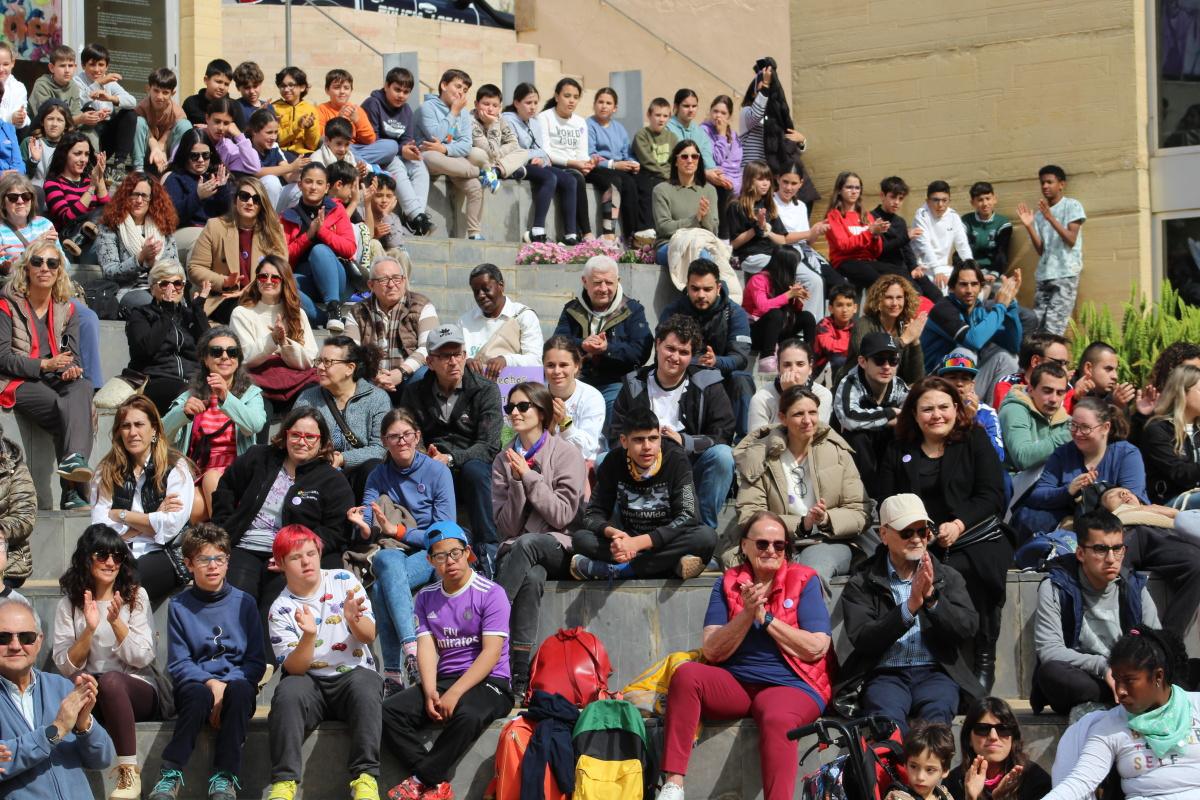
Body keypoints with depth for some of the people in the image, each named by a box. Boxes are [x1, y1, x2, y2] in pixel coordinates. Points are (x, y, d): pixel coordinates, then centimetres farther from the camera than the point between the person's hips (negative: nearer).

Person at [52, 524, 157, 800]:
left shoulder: (135, 597, 5)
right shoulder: (68, 605, 7)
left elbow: (142, 658, -3)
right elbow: (65, 667, -2)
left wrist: (116, 622, -17)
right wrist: (89, 629, -16)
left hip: (138, 692, 0)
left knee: (111, 680, -37)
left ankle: (129, 772, -34)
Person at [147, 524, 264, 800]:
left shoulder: (244, 603, 6)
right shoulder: (179, 606, 4)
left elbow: (257, 662, 4)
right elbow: (178, 664, 1)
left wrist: (227, 684, -14)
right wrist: (210, 683, -17)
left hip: (236, 681, 1)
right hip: (195, 682, 0)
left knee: (239, 691, -35)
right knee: (198, 696, -36)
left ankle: (224, 777, -31)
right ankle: (171, 774, -29)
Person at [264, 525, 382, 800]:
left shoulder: (344, 581, 4)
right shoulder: (281, 610, 0)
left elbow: (369, 636, -1)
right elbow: (293, 668, -9)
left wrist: (353, 620, -25)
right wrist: (309, 636, -29)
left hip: (354, 673, 0)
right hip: (311, 683, 0)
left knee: (365, 682, -34)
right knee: (288, 690, -32)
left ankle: (366, 777, -36)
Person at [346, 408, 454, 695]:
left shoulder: (438, 472, -3)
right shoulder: (378, 476, 8)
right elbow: (368, 529, -2)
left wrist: (397, 531, -14)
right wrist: (364, 527, -26)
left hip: (432, 556, -3)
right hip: (394, 552, 3)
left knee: (382, 588, -33)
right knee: (386, 561, -36)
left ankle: (394, 673, -37)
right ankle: (410, 647, -47)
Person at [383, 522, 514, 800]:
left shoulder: (491, 594, -6)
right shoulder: (426, 597, 11)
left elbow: (491, 653, -14)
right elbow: (426, 648, 2)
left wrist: (454, 694, -23)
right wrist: (430, 693, -17)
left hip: (489, 683, -5)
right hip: (443, 680, 5)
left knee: (467, 715, -39)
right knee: (389, 711, -20)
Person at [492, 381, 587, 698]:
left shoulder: (567, 454, 3)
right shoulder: (504, 461, 12)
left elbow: (563, 515, -6)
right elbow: (507, 526, 5)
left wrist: (529, 476, -10)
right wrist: (517, 482, -9)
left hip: (557, 548, -2)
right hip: (516, 550, 2)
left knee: (525, 544, -38)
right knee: (532, 578, -37)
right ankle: (519, 678, -44)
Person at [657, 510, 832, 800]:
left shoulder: (804, 581, 3)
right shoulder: (728, 583, 10)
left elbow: (817, 648, -8)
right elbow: (712, 651, 1)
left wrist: (765, 618, -9)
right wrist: (747, 614, -13)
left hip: (790, 685, -3)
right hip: (734, 685, 3)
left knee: (777, 719, -38)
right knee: (686, 674, -26)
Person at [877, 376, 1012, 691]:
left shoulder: (975, 440, 9)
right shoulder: (898, 452, 17)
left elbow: (992, 496, 0)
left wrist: (958, 526, -15)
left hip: (976, 537, -2)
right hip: (919, 544, 2)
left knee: (965, 571, -35)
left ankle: (984, 661, -23)